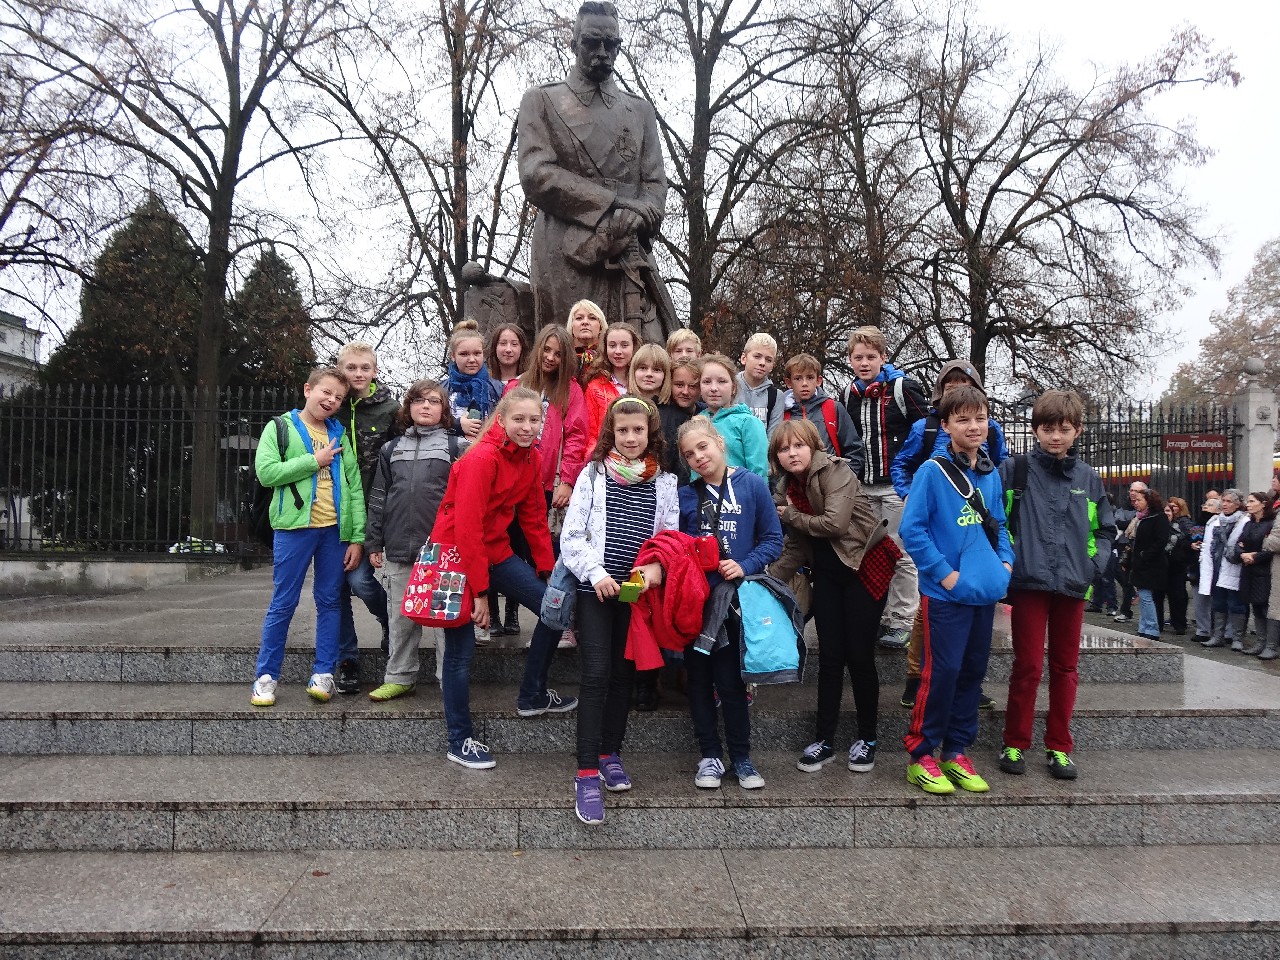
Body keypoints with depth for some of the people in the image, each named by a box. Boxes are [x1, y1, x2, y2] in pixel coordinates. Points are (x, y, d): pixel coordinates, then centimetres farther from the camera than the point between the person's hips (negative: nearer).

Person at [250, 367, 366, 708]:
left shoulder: (340, 434, 13)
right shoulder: (281, 427, 4)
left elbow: (355, 487, 8)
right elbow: (266, 472, -10)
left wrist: (357, 537, 1)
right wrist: (315, 461, -9)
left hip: (335, 529, 3)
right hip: (294, 527, -3)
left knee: (329, 602, 7)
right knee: (283, 603, 3)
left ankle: (323, 673, 16)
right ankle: (266, 675, 14)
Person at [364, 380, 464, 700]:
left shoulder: (455, 447, 4)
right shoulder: (391, 449, 14)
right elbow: (378, 498, 13)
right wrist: (374, 543, 9)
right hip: (399, 549, 3)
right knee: (401, 618, 11)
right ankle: (399, 677, 22)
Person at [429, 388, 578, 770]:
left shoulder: (530, 457, 0)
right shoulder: (481, 459, -24)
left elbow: (534, 516, 9)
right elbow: (466, 528, -25)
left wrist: (549, 568, 7)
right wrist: (480, 591, -23)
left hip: (495, 551, 8)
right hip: (457, 553, -8)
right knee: (461, 649, -2)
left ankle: (533, 696, 22)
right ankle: (459, 740, 14)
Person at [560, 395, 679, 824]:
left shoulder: (665, 482, 8)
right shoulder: (593, 475, 2)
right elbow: (571, 536, -2)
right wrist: (597, 573, -15)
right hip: (595, 588, -3)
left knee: (624, 673, 11)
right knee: (596, 673, -11)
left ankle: (610, 753, 28)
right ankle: (586, 773, -8)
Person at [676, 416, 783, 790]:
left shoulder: (752, 485, -3)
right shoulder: (685, 495, 4)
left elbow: (773, 540, -3)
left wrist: (745, 566, -16)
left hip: (734, 597, -3)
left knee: (730, 680, 1)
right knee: (699, 678, 9)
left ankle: (741, 757, 17)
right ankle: (710, 755, 23)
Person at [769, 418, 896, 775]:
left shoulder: (834, 472, -16)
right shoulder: (786, 489, 6)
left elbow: (836, 523, -28)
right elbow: (796, 548, 9)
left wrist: (793, 516, -13)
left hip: (866, 563, -6)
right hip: (827, 571, 6)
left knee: (859, 655, -2)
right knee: (829, 656, 7)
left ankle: (868, 737, 16)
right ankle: (824, 740, 15)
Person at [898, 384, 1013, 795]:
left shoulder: (992, 475, 11)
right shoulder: (932, 472, -9)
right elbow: (911, 529, -12)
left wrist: (1005, 563, 5)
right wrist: (944, 573, -16)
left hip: (985, 592, 7)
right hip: (946, 593, -6)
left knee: (973, 671, 11)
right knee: (942, 671, -6)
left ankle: (956, 752, 24)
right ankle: (920, 755, 8)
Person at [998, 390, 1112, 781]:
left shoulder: (1088, 478, 10)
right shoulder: (1015, 469, 0)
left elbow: (1104, 530, 17)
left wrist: (1094, 564, 3)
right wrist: (1008, 560, -8)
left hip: (1073, 587, 4)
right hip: (1029, 584, -3)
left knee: (1065, 668, 10)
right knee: (1027, 667, 0)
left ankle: (1059, 746, 22)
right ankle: (1015, 745, 13)